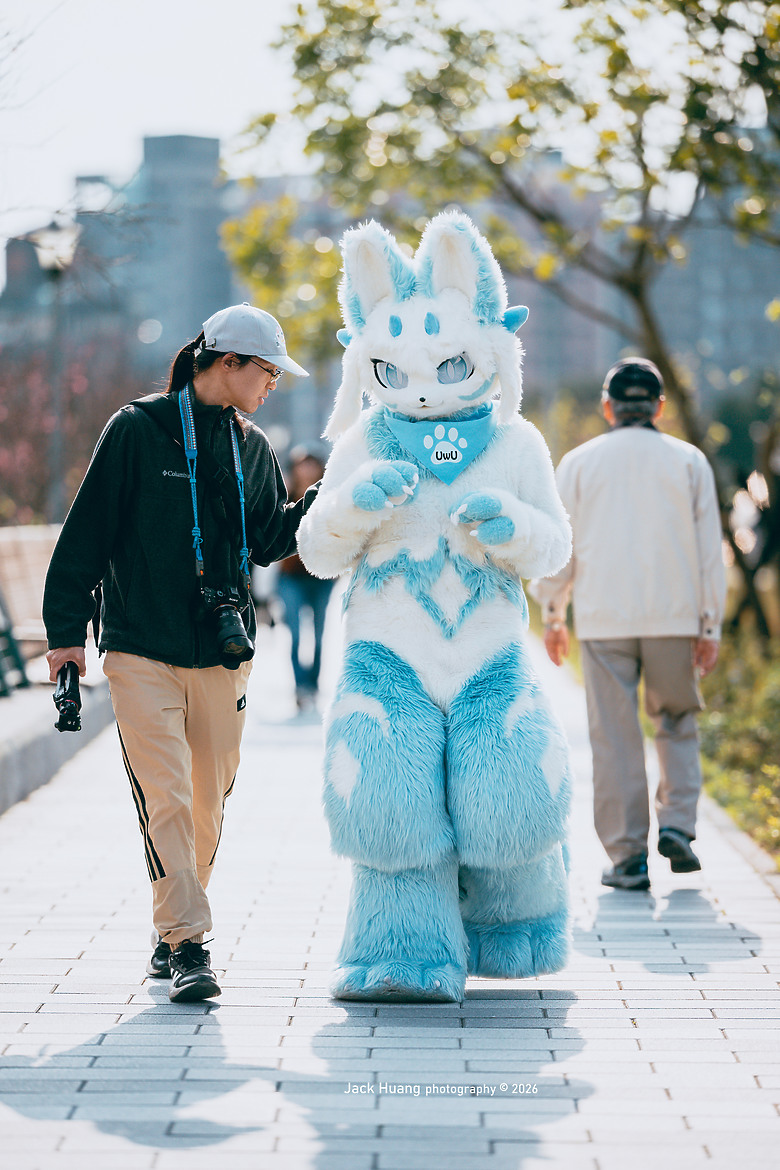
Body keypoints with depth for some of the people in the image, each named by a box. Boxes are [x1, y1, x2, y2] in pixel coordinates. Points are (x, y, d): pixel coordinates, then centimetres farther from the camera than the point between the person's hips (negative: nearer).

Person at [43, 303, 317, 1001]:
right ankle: (186, 944, -12)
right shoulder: (137, 431, -4)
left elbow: (268, 543, 14)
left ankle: (174, 937, 22)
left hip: (223, 655, 5)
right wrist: (67, 628, -6)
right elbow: (87, 531, -3)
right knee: (166, 799, -13)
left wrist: (324, 502, 0)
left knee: (208, 806, 8)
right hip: (143, 651, -5)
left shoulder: (253, 449, 13)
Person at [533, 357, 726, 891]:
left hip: (603, 620, 0)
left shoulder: (579, 462, 3)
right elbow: (709, 549, 3)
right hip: (674, 618, 1)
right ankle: (678, 824, 1)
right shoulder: (689, 461, 4)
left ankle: (628, 856, 1)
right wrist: (710, 627, 7)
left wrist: (553, 616, 16)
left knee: (615, 737, 2)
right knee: (678, 722, 17)